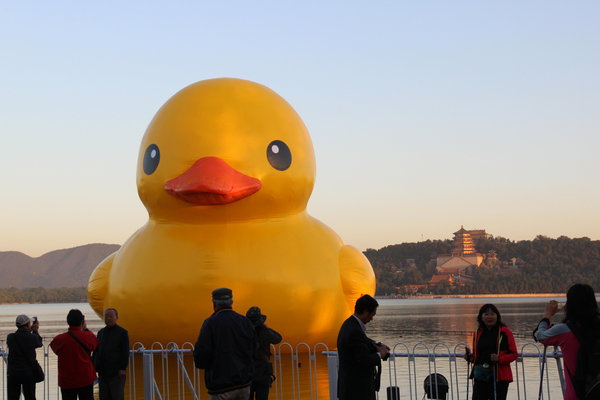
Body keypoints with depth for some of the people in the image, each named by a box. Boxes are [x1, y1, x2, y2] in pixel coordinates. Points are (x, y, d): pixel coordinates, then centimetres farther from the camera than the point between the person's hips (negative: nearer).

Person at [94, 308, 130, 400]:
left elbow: (125, 352, -8)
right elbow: (96, 351, 15)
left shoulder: (122, 332, -3)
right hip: (102, 371, 6)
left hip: (116, 372, -6)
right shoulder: (101, 332, 14)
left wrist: (123, 368, -13)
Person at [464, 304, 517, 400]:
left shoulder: (505, 332, -2)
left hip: (500, 377, -4)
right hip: (480, 376, 4)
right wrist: (470, 357, 0)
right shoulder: (478, 334, 12)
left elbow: (514, 354, -3)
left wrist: (499, 359, -19)